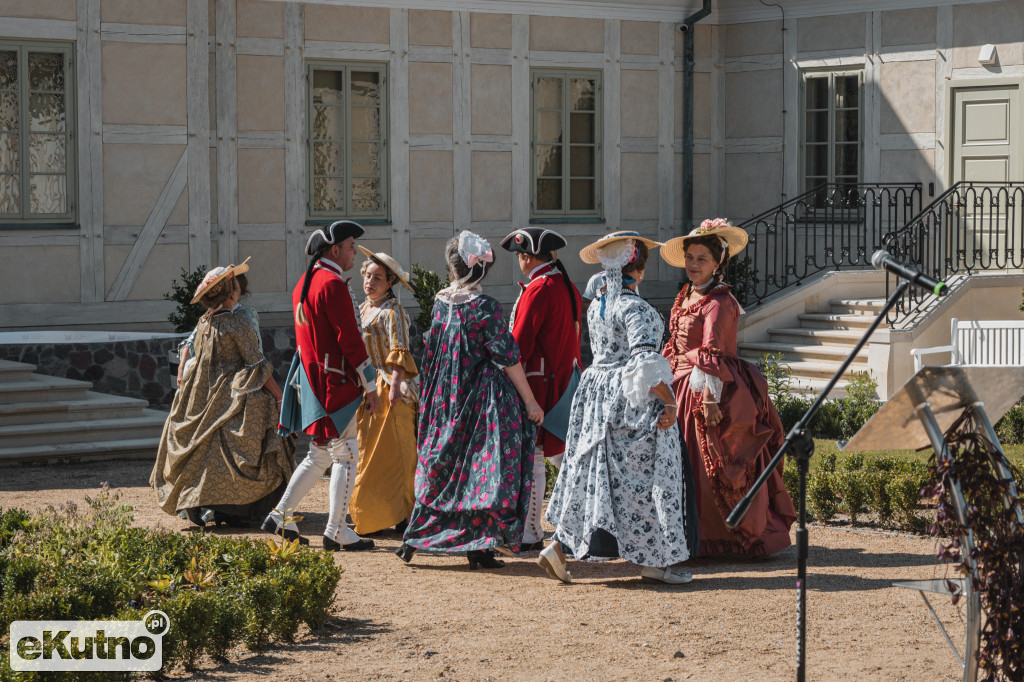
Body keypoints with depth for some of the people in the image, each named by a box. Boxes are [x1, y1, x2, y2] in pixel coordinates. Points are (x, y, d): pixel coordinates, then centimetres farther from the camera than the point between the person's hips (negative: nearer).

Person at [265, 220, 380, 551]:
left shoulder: (304, 283, 15)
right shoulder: (333, 284, -16)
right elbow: (350, 339, -18)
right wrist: (370, 386, -13)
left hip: (311, 380, 10)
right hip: (335, 384, -10)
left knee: (321, 453, 17)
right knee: (346, 454, -3)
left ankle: (280, 517, 17)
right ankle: (337, 532, -1)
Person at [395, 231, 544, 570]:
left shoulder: (440, 302, 1)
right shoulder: (484, 306, -14)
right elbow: (507, 357, -12)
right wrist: (530, 402, -8)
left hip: (446, 401, 5)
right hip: (484, 399, -5)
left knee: (440, 466, 15)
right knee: (485, 467, 1)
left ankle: (415, 538, 17)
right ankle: (478, 546, 0)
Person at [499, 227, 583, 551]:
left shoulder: (538, 290, -16)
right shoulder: (569, 288, 11)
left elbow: (519, 345, -16)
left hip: (537, 384, -9)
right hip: (566, 382, 9)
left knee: (530, 459, -2)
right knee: (564, 455, 13)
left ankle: (531, 535, 2)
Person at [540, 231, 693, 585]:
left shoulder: (595, 306, 8)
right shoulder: (636, 308, -18)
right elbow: (645, 360, -27)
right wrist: (669, 402, -21)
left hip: (597, 393, 8)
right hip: (633, 401, -8)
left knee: (595, 473, 13)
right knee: (645, 476, 1)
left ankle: (559, 546, 6)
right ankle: (654, 560, 9)